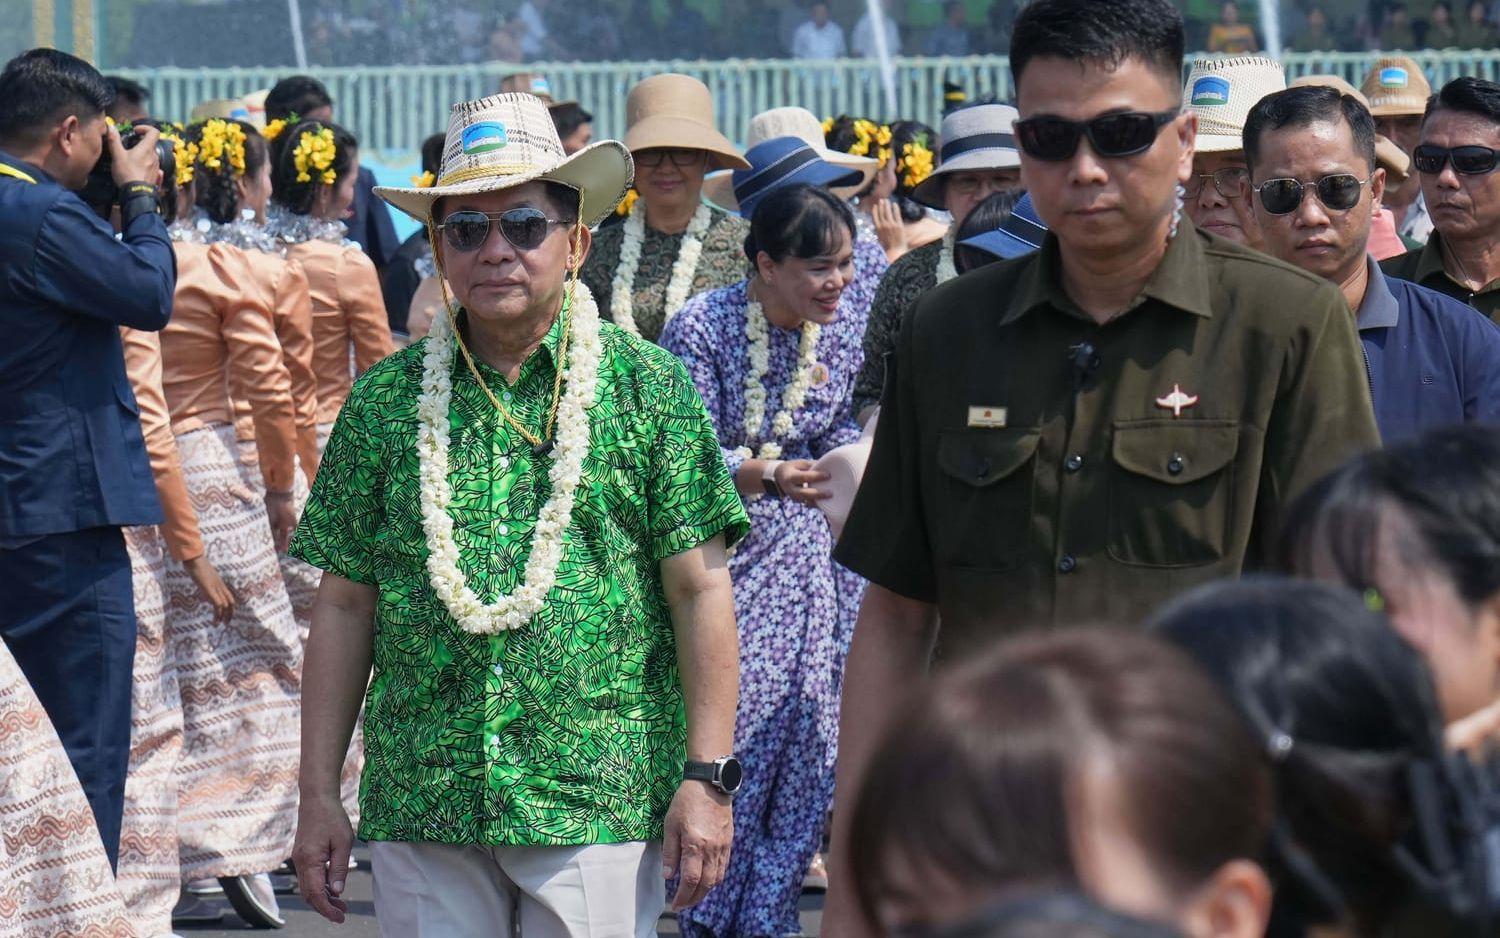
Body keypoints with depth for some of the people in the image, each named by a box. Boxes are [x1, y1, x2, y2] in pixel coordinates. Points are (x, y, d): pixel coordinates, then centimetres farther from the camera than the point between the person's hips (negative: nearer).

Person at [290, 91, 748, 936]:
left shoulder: (649, 388, 2)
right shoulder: (384, 403, 8)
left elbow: (701, 591, 1)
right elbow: (347, 606, 10)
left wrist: (709, 774, -5)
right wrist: (319, 795, 7)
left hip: (600, 804, -2)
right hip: (419, 806, 2)